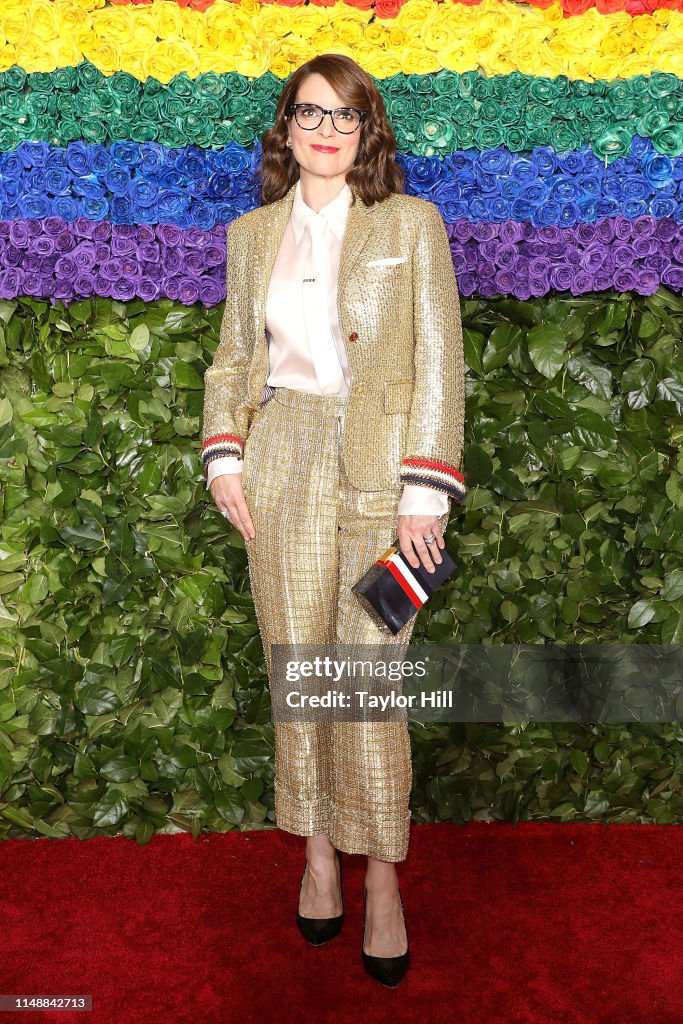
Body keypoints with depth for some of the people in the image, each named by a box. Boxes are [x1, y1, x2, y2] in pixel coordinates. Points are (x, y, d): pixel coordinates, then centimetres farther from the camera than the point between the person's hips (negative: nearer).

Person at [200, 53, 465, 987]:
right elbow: (233, 357, 17)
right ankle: (317, 856, 23)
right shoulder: (252, 235, 14)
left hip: (378, 471, -3)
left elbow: (438, 362, -1)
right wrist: (224, 457, 2)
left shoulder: (411, 224, 5)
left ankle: (382, 878, 13)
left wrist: (426, 490, -9)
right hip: (282, 464, 3)